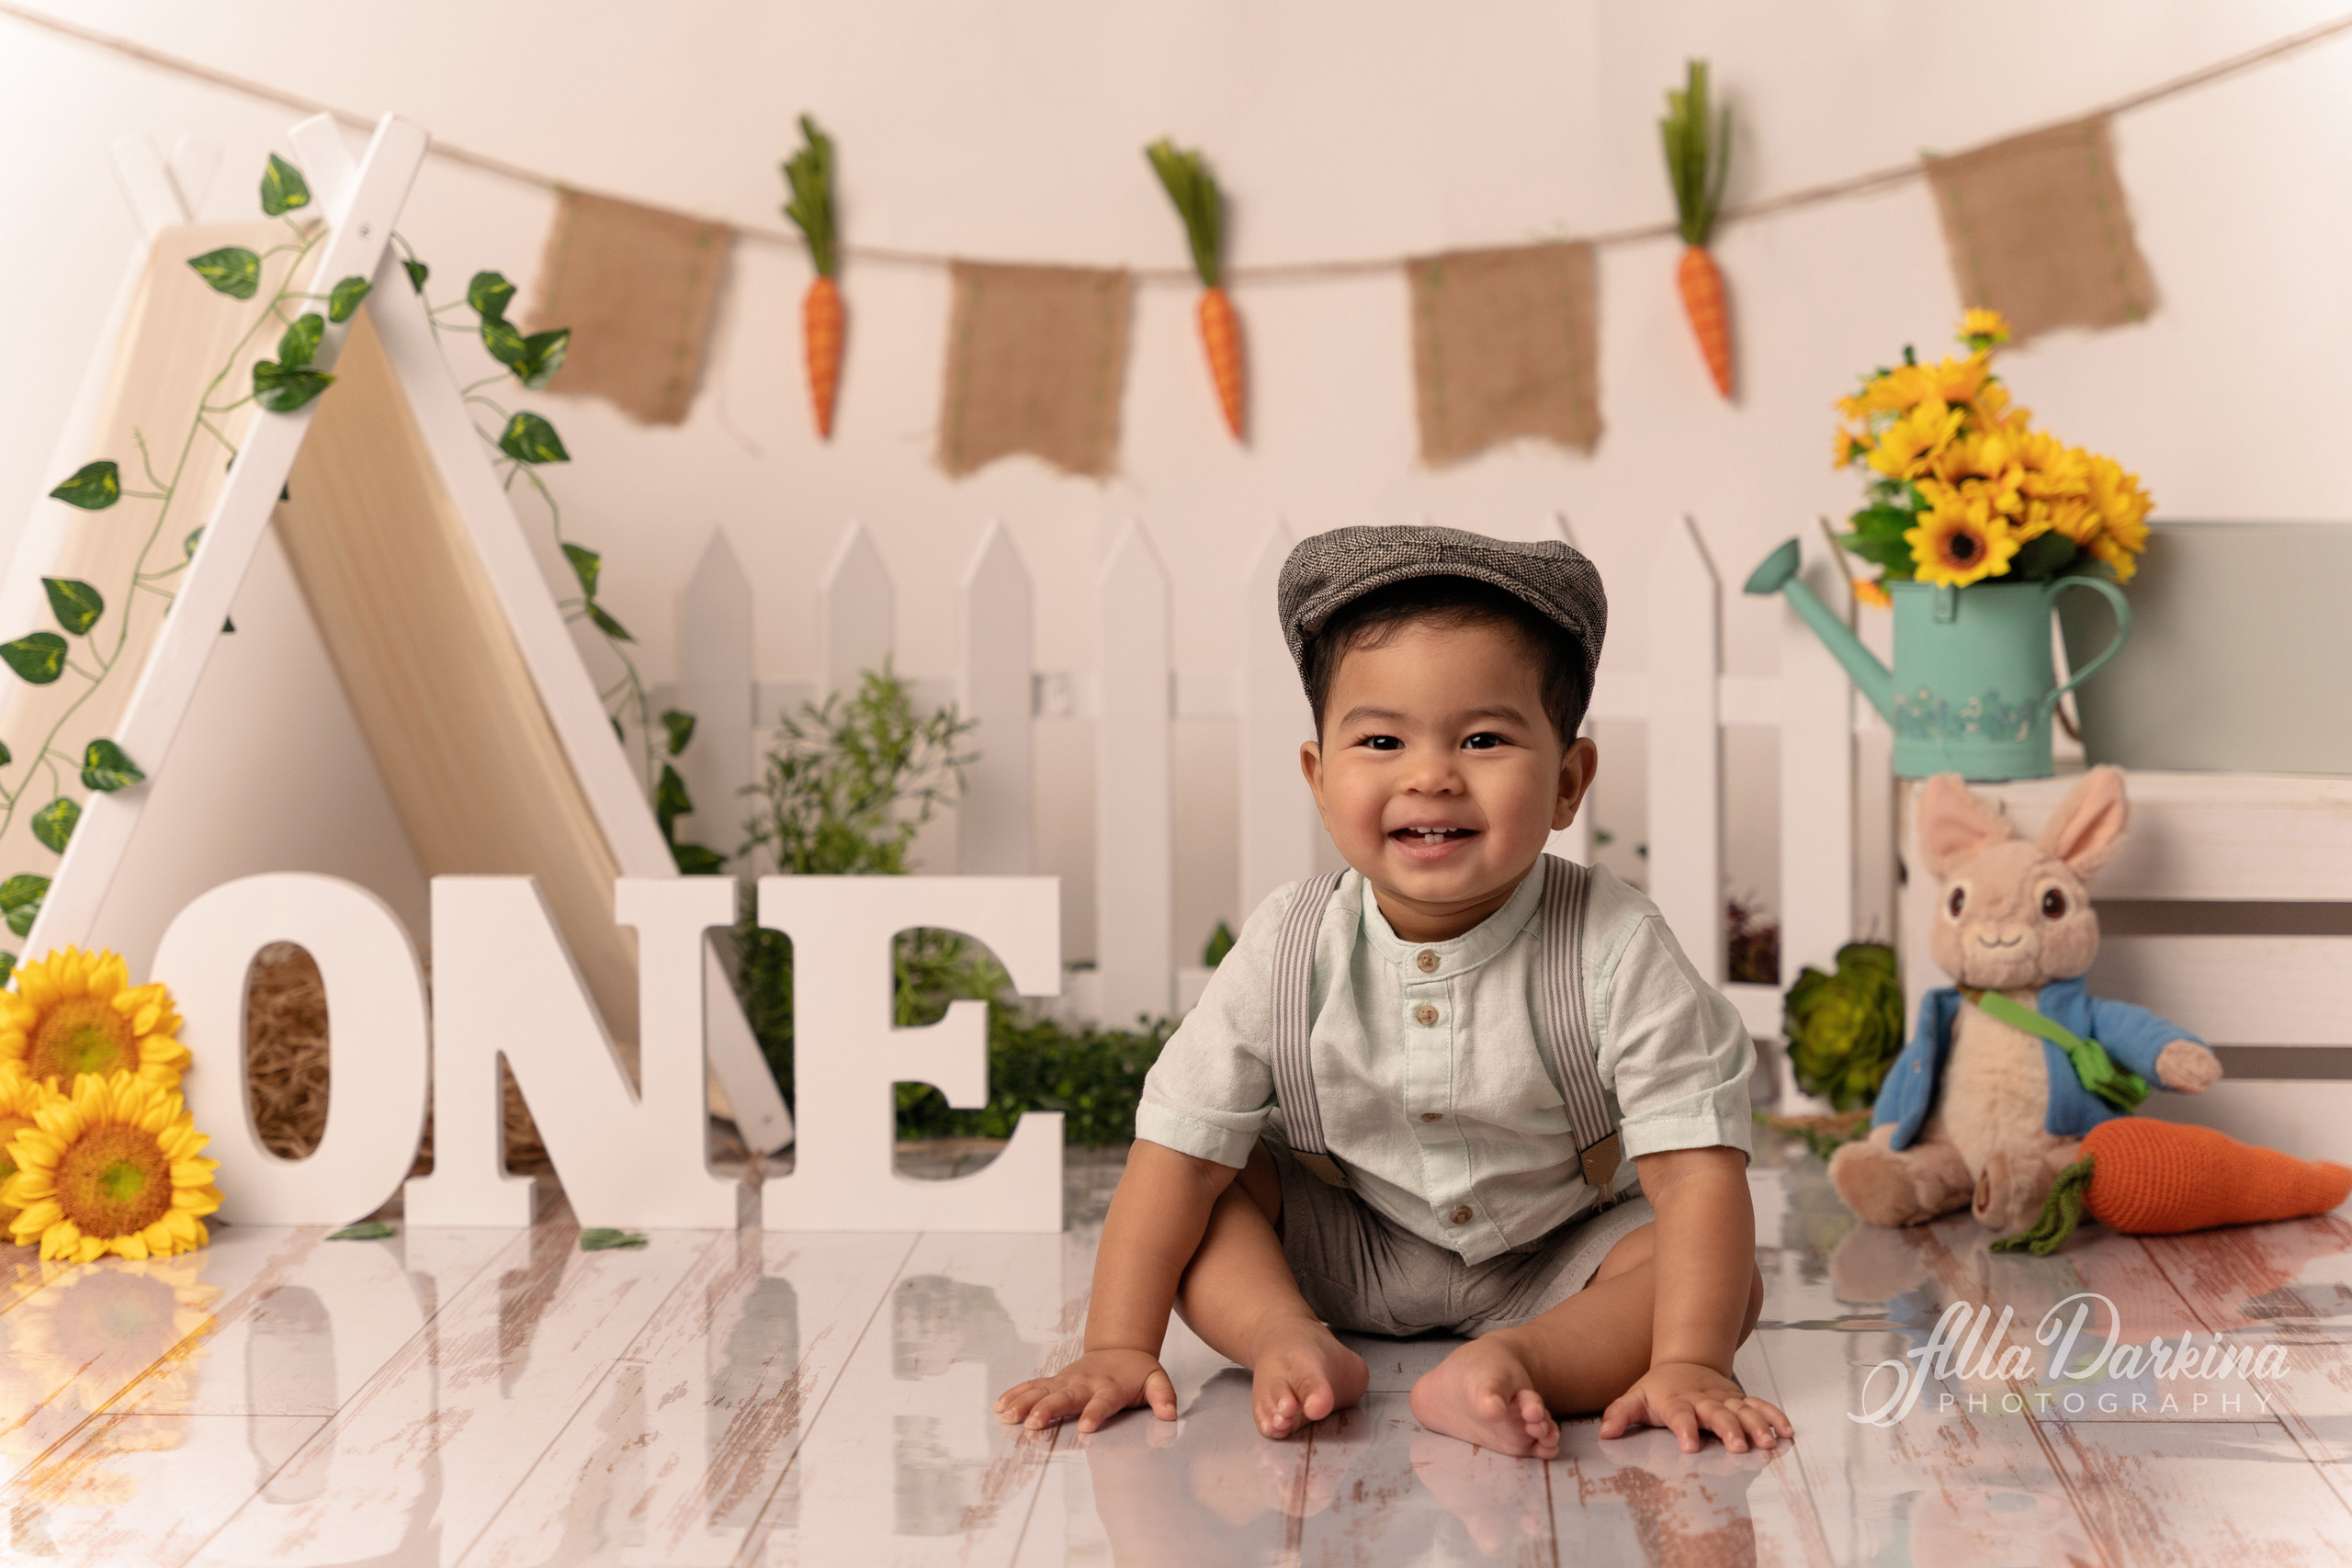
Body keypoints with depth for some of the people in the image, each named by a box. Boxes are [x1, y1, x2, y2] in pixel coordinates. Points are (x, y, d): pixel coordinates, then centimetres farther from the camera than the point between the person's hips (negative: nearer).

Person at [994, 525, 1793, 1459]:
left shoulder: (1614, 953, -25)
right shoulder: (1286, 953, -19)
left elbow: (1697, 1165, -27)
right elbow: (1178, 1152, -16)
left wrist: (1686, 1363, -39)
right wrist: (1117, 1349, -23)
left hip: (1561, 1253, -1)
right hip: (1350, 1255, 2)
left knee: (1728, 1278, -25)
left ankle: (1519, 1362, -38)